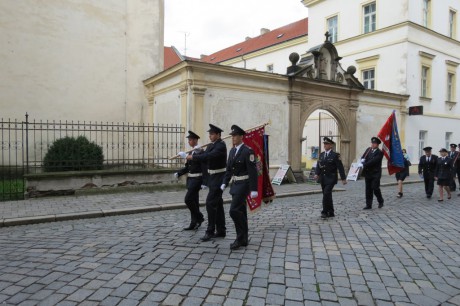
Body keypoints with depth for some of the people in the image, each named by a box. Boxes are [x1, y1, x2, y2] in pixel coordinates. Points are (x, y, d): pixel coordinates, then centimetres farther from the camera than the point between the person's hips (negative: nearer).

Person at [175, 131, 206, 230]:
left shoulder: (201, 152, -13)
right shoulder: (191, 152, 14)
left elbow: (204, 168, -17)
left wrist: (204, 182, -20)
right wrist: (179, 173, 3)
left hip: (197, 179, -9)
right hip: (190, 179, 9)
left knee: (188, 199, -11)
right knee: (194, 201, 11)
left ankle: (199, 217, 6)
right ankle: (194, 223, 18)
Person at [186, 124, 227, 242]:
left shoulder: (221, 145, -16)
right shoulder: (210, 145, 13)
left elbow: (209, 156, -29)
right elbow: (205, 156, 7)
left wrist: (193, 157, -29)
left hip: (218, 178, -9)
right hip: (212, 178, 9)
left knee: (210, 203, -11)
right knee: (217, 204, 11)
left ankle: (210, 231, -4)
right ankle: (221, 231, 19)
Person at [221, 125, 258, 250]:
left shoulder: (247, 151, -14)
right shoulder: (232, 150, 11)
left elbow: (253, 171, -17)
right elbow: (229, 169, 16)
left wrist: (254, 189, -20)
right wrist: (225, 183, 7)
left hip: (243, 184, -8)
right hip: (235, 184, 8)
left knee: (234, 210, -14)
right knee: (240, 211, 12)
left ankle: (241, 237, 2)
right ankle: (243, 239, 21)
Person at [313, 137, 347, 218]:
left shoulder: (335, 155, -6)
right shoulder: (321, 155, 10)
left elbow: (340, 167, -7)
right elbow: (318, 166, 7)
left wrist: (343, 178, -8)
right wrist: (316, 174, -11)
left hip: (331, 179, -6)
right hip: (322, 178, 6)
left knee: (326, 194, -16)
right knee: (327, 196, 11)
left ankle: (325, 212, -9)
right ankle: (331, 213, 22)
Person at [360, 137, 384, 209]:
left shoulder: (379, 153, -9)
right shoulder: (368, 150, 11)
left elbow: (373, 161, -19)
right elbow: (363, 157, 8)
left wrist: (364, 165, -19)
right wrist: (362, 160, -14)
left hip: (375, 174, -5)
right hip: (368, 173, 5)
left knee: (375, 188, -6)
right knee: (368, 190, 7)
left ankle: (380, 201, 20)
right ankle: (368, 205, 12)